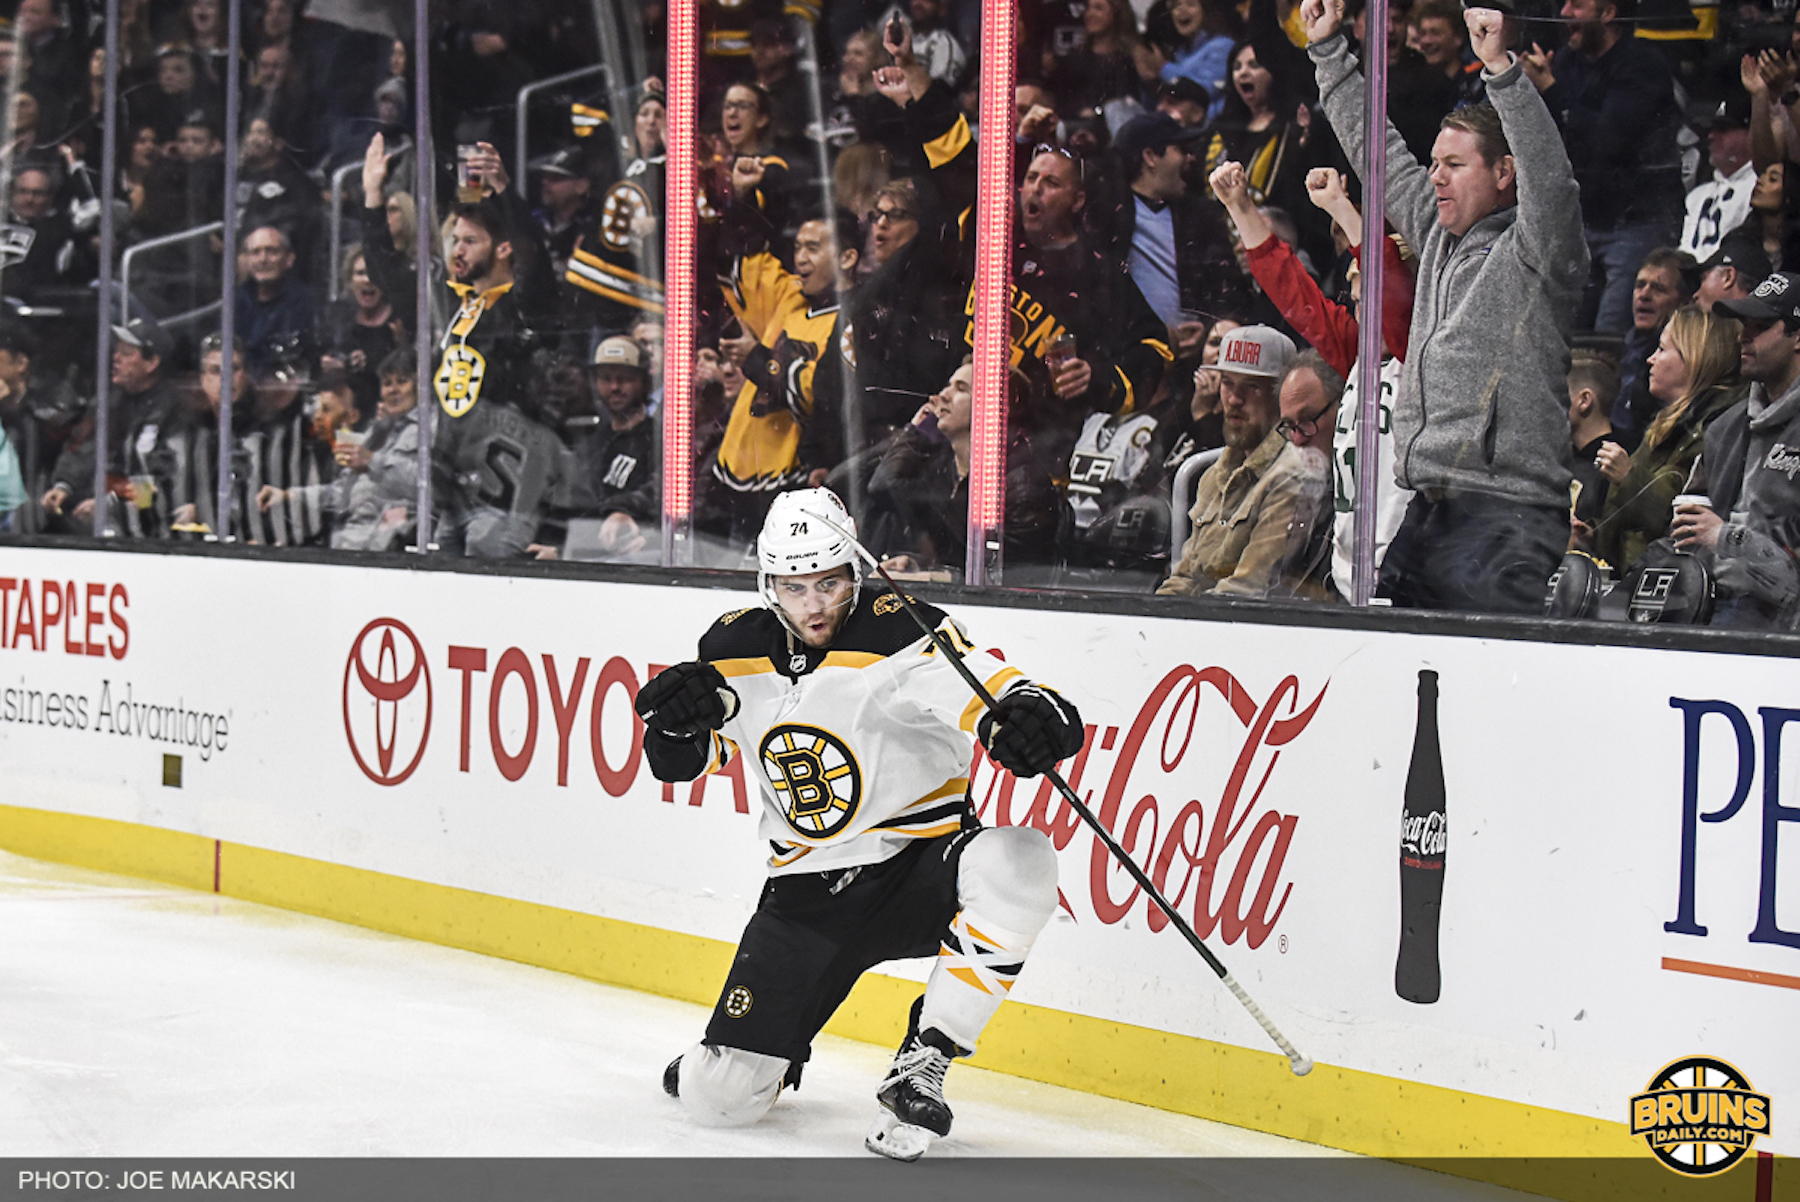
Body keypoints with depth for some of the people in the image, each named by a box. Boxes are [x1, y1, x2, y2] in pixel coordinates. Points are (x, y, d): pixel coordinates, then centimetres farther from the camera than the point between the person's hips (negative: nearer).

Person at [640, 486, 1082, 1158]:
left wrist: (1029, 719, -54)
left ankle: (919, 1069, -23)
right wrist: (682, 713, -15)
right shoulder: (736, 650, 0)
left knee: (1017, 863, -38)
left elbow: (985, 685, -30)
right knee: (719, 1098, -7)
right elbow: (676, 762, 8)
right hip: (808, 894, 3)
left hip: (920, 865, -3)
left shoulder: (900, 633, -16)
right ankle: (775, 1038, 33)